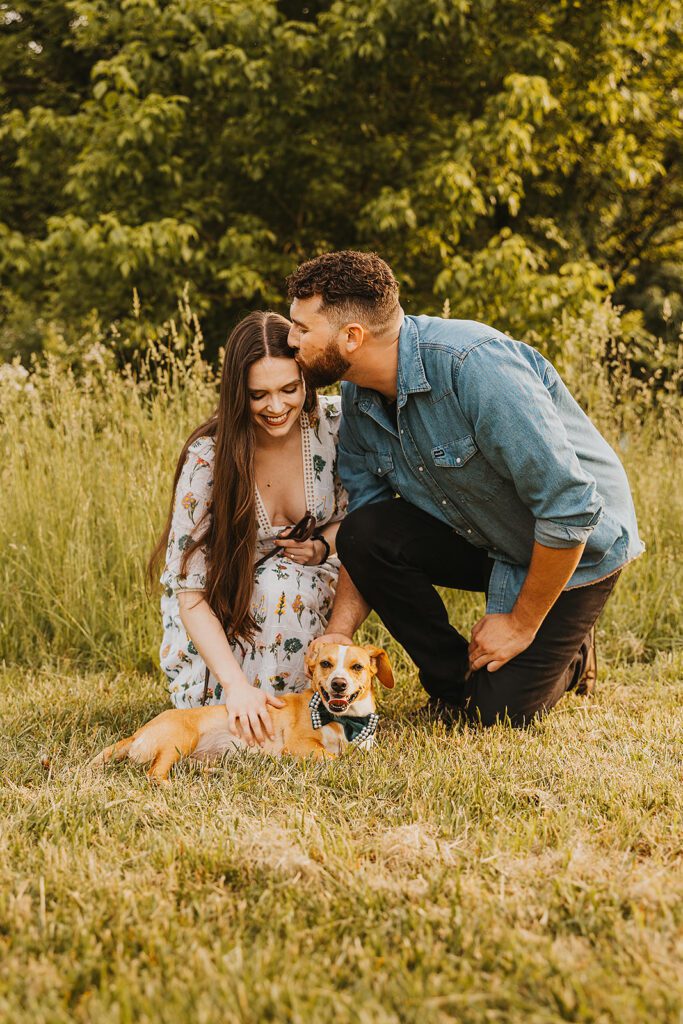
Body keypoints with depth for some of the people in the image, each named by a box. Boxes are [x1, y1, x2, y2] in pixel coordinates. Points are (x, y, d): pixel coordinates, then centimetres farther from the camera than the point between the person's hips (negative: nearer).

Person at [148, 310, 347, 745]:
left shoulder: (334, 423, -16)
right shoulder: (208, 459, -26)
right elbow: (188, 590, -27)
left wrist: (323, 546, -22)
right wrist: (237, 685, -38)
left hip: (308, 584, 3)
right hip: (221, 605, -3)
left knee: (287, 582, -32)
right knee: (274, 587, -35)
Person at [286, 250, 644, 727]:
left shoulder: (474, 365, -33)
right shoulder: (358, 400, -8)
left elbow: (570, 507, -32)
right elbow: (366, 539, -1)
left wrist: (522, 623, -21)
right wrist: (338, 635, -15)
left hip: (577, 549, -6)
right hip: (481, 541, 6)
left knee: (496, 714, -13)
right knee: (366, 532, -20)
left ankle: (568, 656, 20)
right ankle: (455, 682, 0)